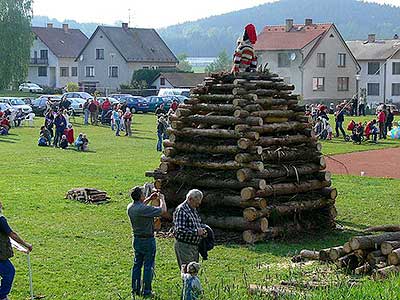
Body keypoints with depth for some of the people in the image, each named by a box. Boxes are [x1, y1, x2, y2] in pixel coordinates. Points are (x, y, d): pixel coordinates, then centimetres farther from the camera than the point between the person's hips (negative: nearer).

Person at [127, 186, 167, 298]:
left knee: (137, 264, 15)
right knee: (148, 266, 2)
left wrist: (149, 199, 19)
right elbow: (163, 210, -19)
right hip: (147, 240, -8)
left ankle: (135, 289, 21)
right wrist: (162, 198, -3)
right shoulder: (144, 209, -25)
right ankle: (146, 291, 7)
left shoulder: (130, 207, -1)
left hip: (136, 239, 8)